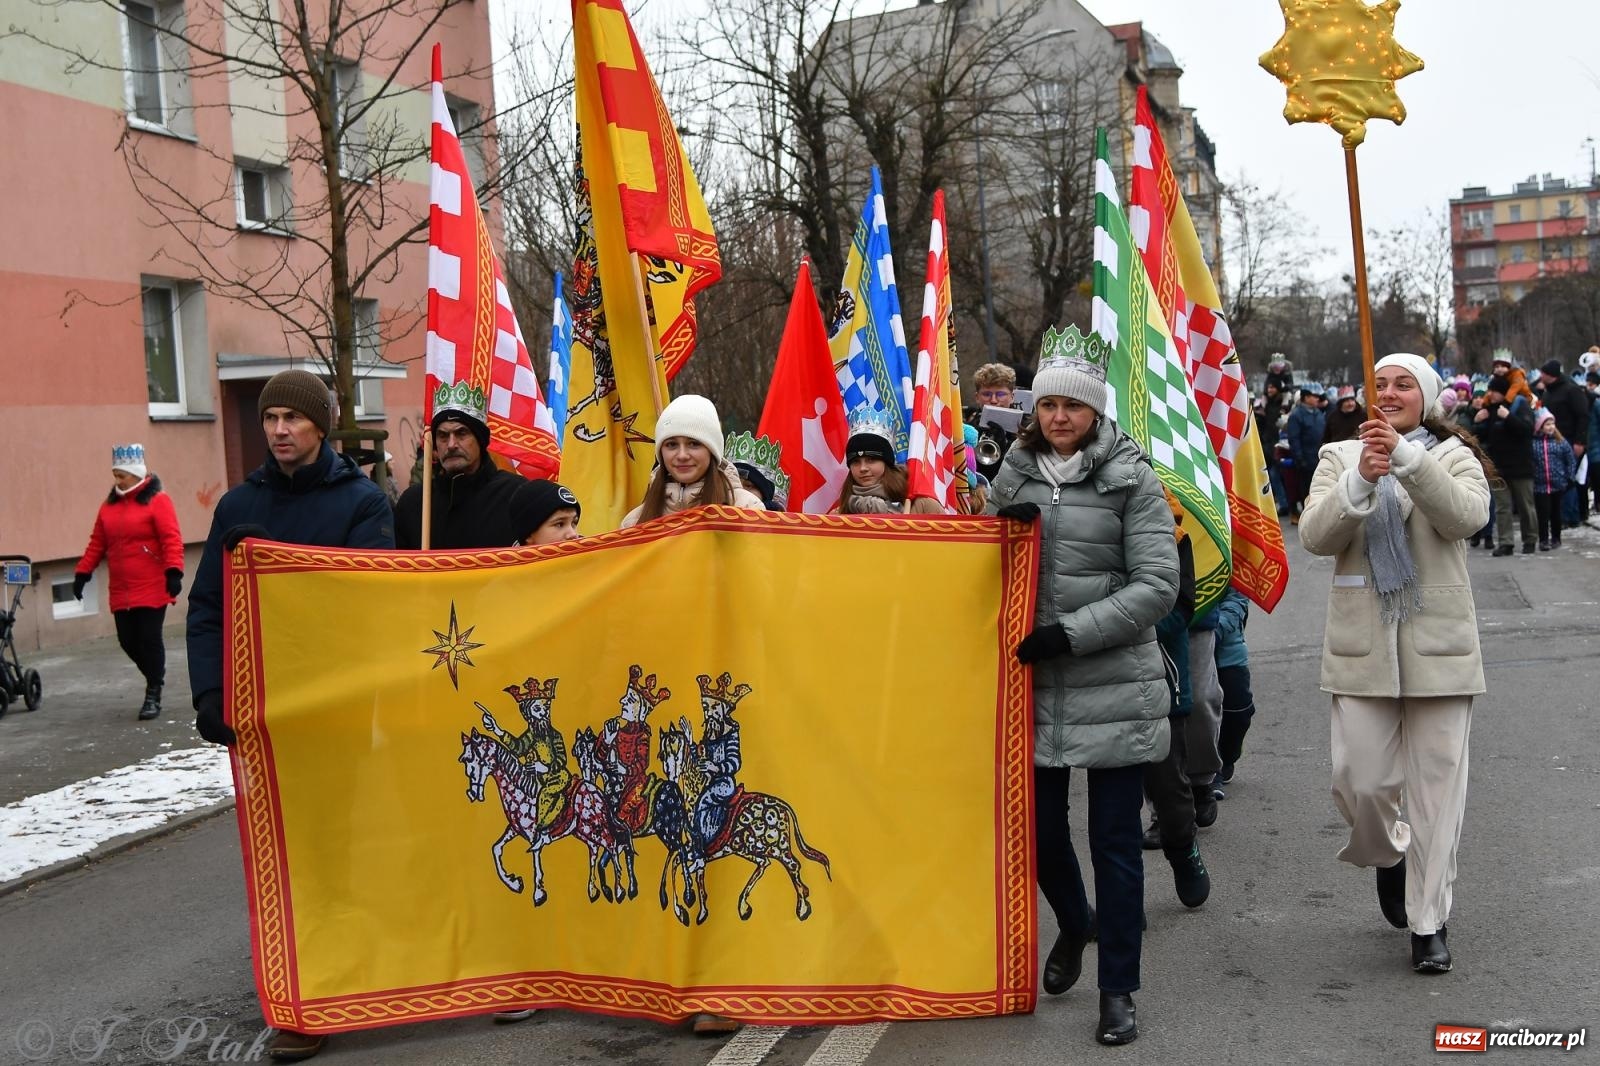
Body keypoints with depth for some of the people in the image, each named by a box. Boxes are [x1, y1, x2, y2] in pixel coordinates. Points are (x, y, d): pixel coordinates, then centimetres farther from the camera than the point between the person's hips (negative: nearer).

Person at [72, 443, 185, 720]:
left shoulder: (157, 501, -7)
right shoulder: (110, 505, 12)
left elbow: (171, 539, -14)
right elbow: (97, 543, 15)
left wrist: (173, 572, -23)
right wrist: (83, 573, 11)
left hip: (152, 590, -6)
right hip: (121, 592, 6)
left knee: (149, 640, -2)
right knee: (128, 641, 7)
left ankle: (153, 695, 9)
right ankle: (155, 678, 29)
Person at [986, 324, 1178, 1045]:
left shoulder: (1132, 479, -4)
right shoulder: (1013, 477, 7)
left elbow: (1156, 585, -10)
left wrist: (1072, 632, -18)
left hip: (1115, 688, -3)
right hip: (1036, 687, 3)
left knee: (1114, 840, 3)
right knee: (1038, 825, 12)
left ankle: (1118, 990, 18)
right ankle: (1072, 927, 42)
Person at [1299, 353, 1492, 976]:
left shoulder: (1453, 456, 6)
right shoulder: (1340, 457, 9)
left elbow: (1465, 515, -16)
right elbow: (1315, 536, -7)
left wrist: (1406, 457, -27)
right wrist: (1361, 478, -22)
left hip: (1437, 644, -1)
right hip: (1363, 645, 1)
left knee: (1436, 785, 2)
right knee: (1360, 782, -1)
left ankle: (1429, 923, 14)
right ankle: (1390, 856, 33)